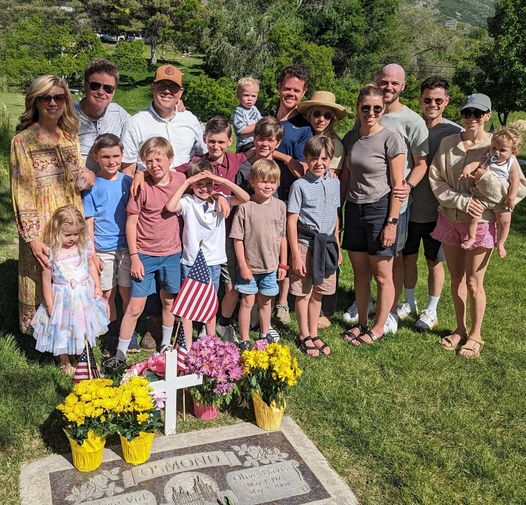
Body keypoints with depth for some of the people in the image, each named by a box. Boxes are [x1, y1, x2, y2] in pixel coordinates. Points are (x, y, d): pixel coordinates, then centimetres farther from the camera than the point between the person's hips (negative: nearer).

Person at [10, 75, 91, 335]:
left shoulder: (71, 136, 7)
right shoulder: (23, 141, -9)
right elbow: (21, 194, -11)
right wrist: (32, 237, -16)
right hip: (43, 231, -5)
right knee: (43, 286, 7)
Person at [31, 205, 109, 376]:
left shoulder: (84, 244, -9)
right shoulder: (50, 252, -20)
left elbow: (91, 264, 6)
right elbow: (46, 280, -13)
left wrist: (97, 286, 3)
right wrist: (50, 305, -9)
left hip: (85, 294, 3)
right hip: (63, 298, -3)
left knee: (85, 327, 19)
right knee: (63, 331, 11)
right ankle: (65, 362, 34)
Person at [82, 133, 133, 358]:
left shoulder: (128, 182, 0)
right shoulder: (92, 186, -4)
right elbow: (89, 222, -3)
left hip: (126, 245, 1)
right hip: (103, 249, -1)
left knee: (126, 291, 7)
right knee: (107, 293, 9)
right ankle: (111, 336, 24)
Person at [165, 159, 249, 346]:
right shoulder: (187, 202, -9)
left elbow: (245, 198, -13)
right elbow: (170, 207, -29)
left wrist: (222, 179, -20)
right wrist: (186, 182, -23)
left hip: (213, 262, 3)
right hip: (190, 262, -2)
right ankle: (187, 346, 17)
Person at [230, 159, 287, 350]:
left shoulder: (280, 206, 0)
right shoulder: (245, 206, -12)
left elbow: (283, 237, 7)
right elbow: (238, 239, -10)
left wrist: (283, 263, 7)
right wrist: (243, 265, -12)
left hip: (270, 265, 3)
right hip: (249, 266, -3)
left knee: (265, 301, 18)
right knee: (247, 301, 5)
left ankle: (265, 333, 36)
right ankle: (244, 340, 17)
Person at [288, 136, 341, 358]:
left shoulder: (334, 183, 6)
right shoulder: (300, 185, -10)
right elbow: (291, 221, -10)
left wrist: (337, 247, 16)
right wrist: (296, 255, -12)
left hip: (327, 243, 5)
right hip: (306, 244, -5)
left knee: (318, 293, 14)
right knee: (303, 293, 5)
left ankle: (314, 334, 27)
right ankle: (304, 336, 20)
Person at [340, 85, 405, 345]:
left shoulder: (391, 139, -11)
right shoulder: (350, 138, 6)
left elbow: (397, 184, -11)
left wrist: (392, 222, -14)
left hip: (380, 209, -5)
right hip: (354, 209, 6)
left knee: (382, 275, 4)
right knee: (360, 272, 13)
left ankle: (378, 328, 19)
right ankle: (362, 323, 27)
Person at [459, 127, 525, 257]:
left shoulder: (511, 164, -4)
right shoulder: (487, 159, -2)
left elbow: (515, 181, -8)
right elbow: (475, 163, -16)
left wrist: (511, 197, -17)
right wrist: (467, 168, -39)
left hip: (501, 199, 0)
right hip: (482, 195, 0)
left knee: (504, 221, -2)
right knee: (472, 214, -10)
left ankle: (500, 244, 18)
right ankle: (471, 238, 11)